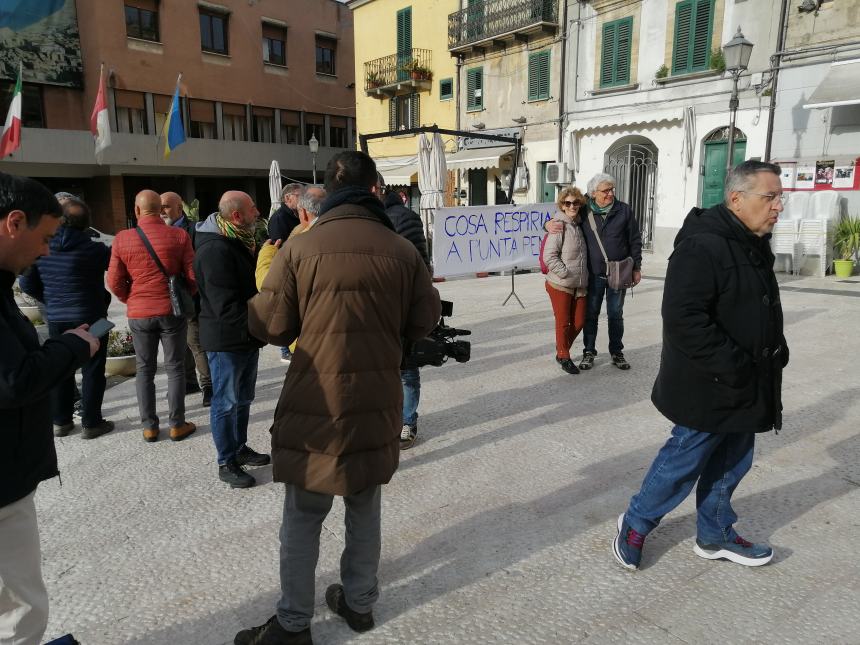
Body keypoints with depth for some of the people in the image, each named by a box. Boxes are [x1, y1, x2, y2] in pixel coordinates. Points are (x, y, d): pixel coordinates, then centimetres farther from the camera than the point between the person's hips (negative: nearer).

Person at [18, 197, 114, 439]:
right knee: (93, 369, 5)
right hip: (90, 317, -4)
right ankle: (91, 423, 9)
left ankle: (61, 421, 23)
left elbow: (27, 283, 3)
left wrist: (50, 300, 15)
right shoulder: (93, 249, -16)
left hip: (56, 319, 4)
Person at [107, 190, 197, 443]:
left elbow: (114, 282, -1)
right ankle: (177, 424, 13)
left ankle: (149, 426, 18)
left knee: (144, 370, 12)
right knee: (175, 368, 8)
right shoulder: (179, 235, -7)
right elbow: (193, 276, -6)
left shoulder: (122, 238, -4)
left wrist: (132, 301, 15)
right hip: (172, 311, -1)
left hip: (139, 314, 1)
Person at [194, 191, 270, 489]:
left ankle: (240, 448, 36)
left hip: (246, 336, 9)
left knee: (243, 398, 20)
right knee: (226, 403, 4)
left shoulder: (239, 242, 9)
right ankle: (226, 463, 18)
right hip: (226, 340, -9)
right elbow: (226, 307, -29)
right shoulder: (215, 250, -24)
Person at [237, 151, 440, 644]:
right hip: (377, 400, 3)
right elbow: (425, 321, 2)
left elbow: (269, 326, -7)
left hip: (316, 400, -2)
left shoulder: (300, 248, -10)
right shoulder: (402, 250, -5)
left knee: (303, 518, 12)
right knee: (365, 508, 20)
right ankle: (359, 603, 35)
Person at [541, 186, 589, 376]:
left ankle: (561, 351, 30)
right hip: (560, 285, -7)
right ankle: (564, 357, 21)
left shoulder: (578, 225, 12)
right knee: (563, 322, 4)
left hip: (579, 285, 7)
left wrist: (581, 277, 11)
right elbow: (549, 256, -17)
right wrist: (566, 274, -18)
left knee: (578, 322, 11)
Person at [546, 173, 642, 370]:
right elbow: (564, 217, 11)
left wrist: (636, 268, 3)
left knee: (615, 315, 11)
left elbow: (635, 240, 4)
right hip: (593, 274, 0)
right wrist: (550, 224, -15)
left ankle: (617, 352, 25)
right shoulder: (584, 212, 0)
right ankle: (589, 352, 22)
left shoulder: (624, 210, 0)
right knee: (591, 314, 9)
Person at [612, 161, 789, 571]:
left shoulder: (754, 246, 11)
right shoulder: (702, 246, -22)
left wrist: (775, 354, 9)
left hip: (743, 388, 10)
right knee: (685, 460, 3)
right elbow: (684, 319, -29)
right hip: (707, 389, -10)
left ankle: (714, 536, 36)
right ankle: (636, 523, 24)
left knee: (733, 462, 18)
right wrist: (733, 367, -25)